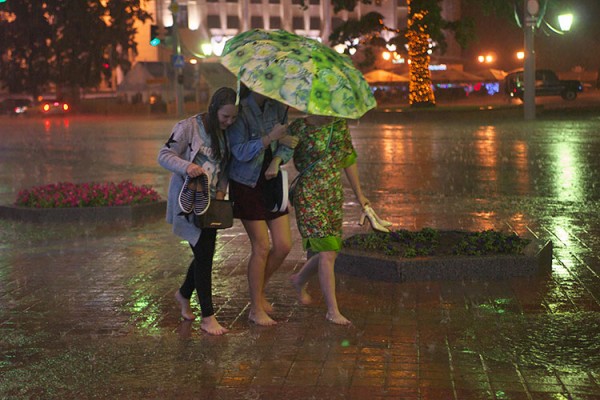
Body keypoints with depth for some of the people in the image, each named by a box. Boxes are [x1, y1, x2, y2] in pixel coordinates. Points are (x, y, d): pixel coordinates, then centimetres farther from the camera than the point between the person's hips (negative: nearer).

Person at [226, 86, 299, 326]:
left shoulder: (277, 107, 2)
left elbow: (287, 143, 6)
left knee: (284, 245, 3)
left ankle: (259, 291, 28)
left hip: (271, 182, 6)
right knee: (261, 247, -2)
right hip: (247, 186, -6)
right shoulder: (241, 111, -15)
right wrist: (271, 137, -27)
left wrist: (276, 162, -12)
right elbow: (240, 152, -21)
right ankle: (256, 309, 14)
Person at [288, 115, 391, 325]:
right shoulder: (298, 128, -11)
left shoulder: (340, 125, 5)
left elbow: (348, 158, 13)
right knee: (327, 253, -11)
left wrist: (359, 194, 17)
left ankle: (299, 280, 40)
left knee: (329, 252, 11)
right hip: (308, 195, -6)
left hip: (335, 195, 6)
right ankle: (332, 310, -3)